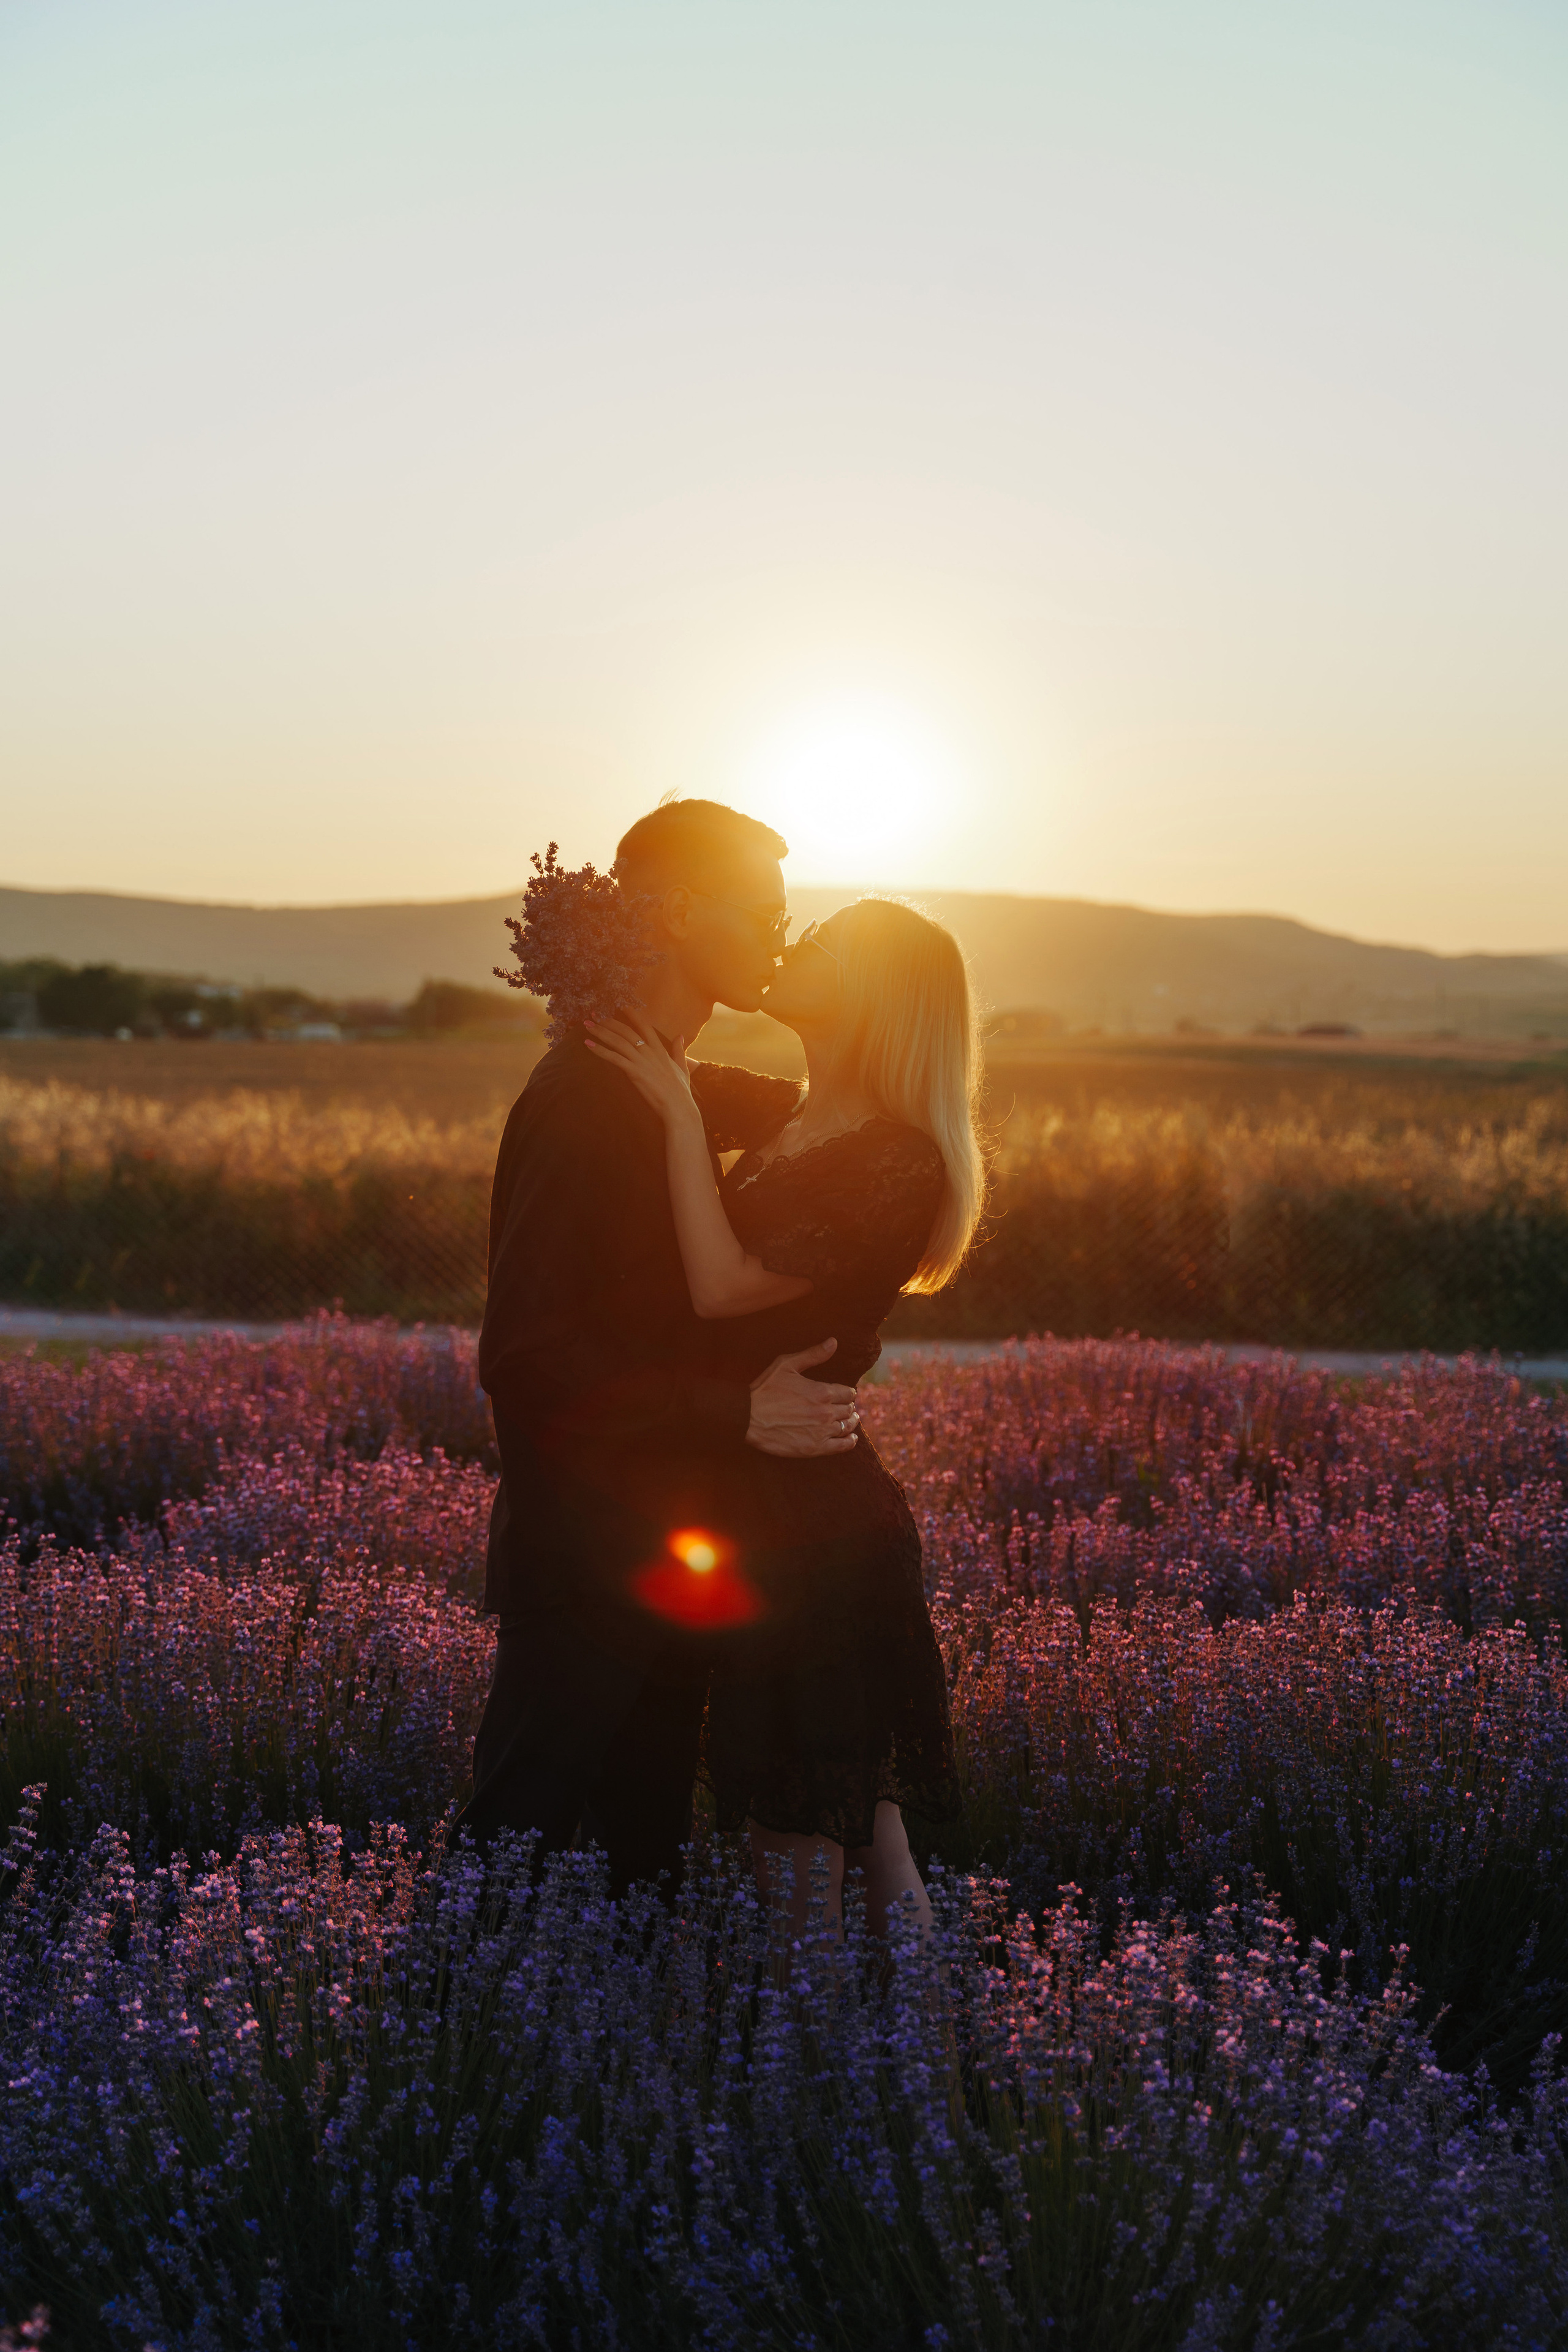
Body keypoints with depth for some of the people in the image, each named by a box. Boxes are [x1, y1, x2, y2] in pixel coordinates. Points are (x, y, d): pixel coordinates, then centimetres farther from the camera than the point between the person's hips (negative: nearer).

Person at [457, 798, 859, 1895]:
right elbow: (526, 1358, -24)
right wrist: (738, 1411, -25)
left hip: (662, 1554, 10)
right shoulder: (584, 1100, -19)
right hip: (586, 1567, -10)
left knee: (647, 1843, 17)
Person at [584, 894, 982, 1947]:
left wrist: (680, 1110, -18)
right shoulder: (780, 1124, 11)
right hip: (769, 1512, 9)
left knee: (801, 1857, -2)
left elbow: (725, 1286, -23)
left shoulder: (897, 1165, -16)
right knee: (862, 1824, 16)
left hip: (816, 1524, -9)